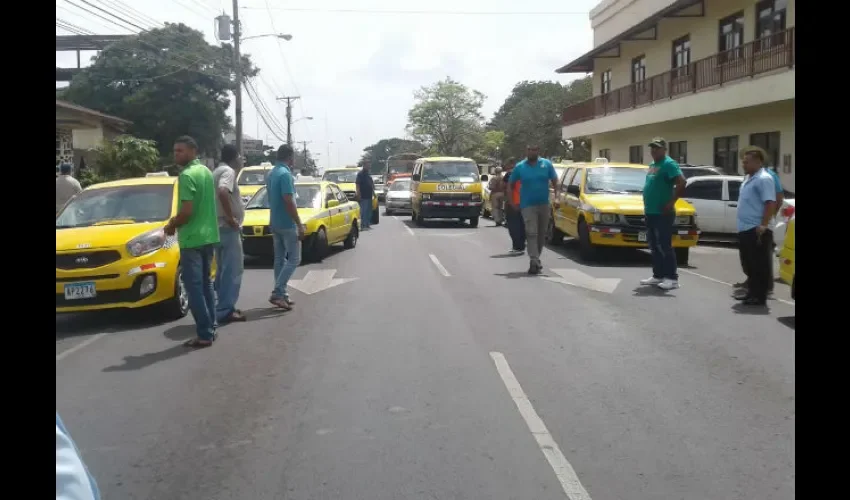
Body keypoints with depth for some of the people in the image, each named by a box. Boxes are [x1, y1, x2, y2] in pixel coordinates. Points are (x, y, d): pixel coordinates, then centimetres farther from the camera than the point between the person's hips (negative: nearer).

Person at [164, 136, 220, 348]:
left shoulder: (186, 175, -16)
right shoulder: (206, 171, 12)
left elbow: (186, 212, -21)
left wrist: (171, 226, -4)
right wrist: (177, 219, 17)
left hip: (192, 239, -9)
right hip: (209, 236, 9)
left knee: (194, 287, -4)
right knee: (206, 283, 16)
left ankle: (205, 334, -3)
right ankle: (211, 327, 21)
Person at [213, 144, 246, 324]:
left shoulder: (217, 171, 18)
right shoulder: (228, 171, -13)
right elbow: (222, 192, -31)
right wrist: (231, 218, -25)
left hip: (218, 227, 10)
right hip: (228, 228, -10)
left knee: (223, 270, 14)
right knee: (233, 270, -7)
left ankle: (222, 307, 19)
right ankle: (226, 310, -7)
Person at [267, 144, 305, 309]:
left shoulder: (271, 174, 12)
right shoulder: (285, 174, -18)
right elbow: (289, 202, -23)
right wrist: (299, 225, -20)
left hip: (275, 223, 9)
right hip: (287, 224, -9)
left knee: (279, 259, 11)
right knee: (294, 259, -4)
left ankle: (281, 294, 15)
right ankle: (277, 293, -9)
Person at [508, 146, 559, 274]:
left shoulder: (547, 164, 2)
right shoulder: (520, 167, 0)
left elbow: (555, 182, 6)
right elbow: (511, 185, 8)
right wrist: (512, 201, 3)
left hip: (544, 204, 3)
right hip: (528, 205, -2)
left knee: (541, 234, 11)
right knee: (531, 233, -14)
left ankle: (536, 259, 26)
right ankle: (534, 261, -19)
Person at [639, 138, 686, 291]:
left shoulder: (669, 164, -11)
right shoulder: (652, 165, 17)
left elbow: (681, 183, -22)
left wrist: (671, 202, -20)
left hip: (662, 213, -9)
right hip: (650, 212, 9)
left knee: (664, 246, -8)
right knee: (654, 246, 13)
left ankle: (672, 278, -4)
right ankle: (657, 275, 20)